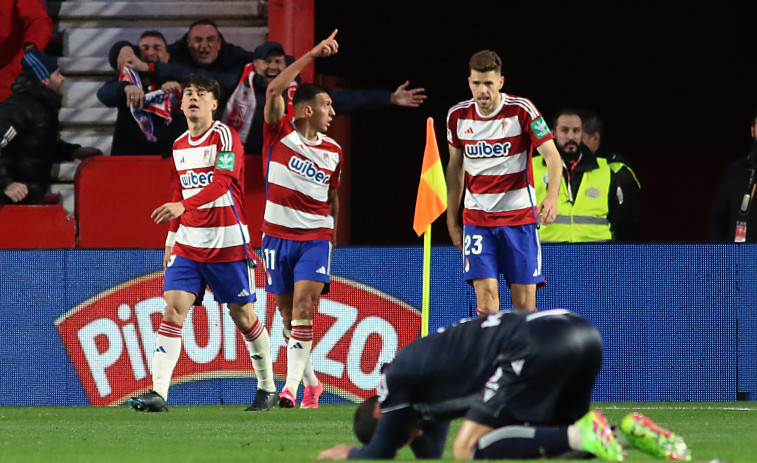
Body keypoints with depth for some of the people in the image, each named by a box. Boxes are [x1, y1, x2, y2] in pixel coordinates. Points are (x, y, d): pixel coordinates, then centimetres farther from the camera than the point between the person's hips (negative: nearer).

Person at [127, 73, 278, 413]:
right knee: (173, 308, -10)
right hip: (188, 241, 5)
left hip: (227, 242, -5)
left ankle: (268, 388, 22)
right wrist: (171, 238, 19)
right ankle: (158, 394, -17)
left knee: (242, 315, 4)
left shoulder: (225, 137, -10)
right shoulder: (179, 146, 12)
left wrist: (183, 206, -39)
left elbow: (221, 182, -25)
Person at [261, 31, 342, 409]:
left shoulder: (332, 151, 7)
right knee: (287, 314, 7)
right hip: (277, 235, 0)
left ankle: (292, 386, -23)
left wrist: (334, 238, 17)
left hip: (316, 237, 0)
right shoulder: (281, 134, -3)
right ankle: (311, 384, 24)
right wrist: (312, 56, -20)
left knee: (303, 307, -17)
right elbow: (274, 91, -18)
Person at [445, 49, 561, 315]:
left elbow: (552, 156, -12)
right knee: (486, 296, -12)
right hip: (477, 220, 2)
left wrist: (552, 196, -31)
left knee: (524, 304, -3)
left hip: (519, 217, -2)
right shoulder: (458, 116, 2)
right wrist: (452, 220, 17)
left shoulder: (521, 110, -9)